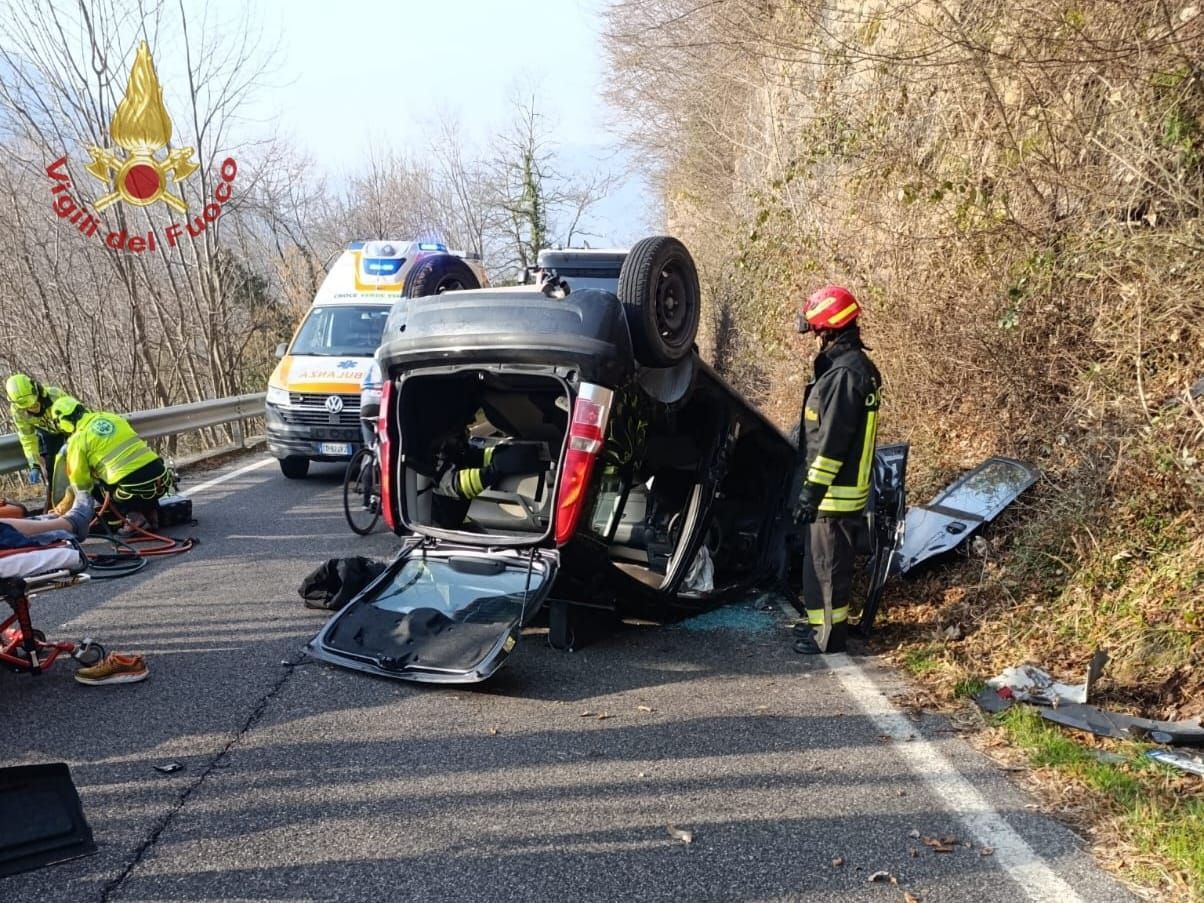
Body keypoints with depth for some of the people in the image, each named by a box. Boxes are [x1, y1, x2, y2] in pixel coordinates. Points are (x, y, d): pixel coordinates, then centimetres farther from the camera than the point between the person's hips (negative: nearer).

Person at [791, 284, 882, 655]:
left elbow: (833, 440, -24)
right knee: (821, 559, 20)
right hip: (844, 486, 10)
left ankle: (830, 634, 10)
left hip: (835, 490, -10)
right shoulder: (857, 366, 12)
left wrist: (812, 489, -20)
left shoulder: (844, 373, -21)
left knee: (828, 562, 0)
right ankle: (823, 621, 32)